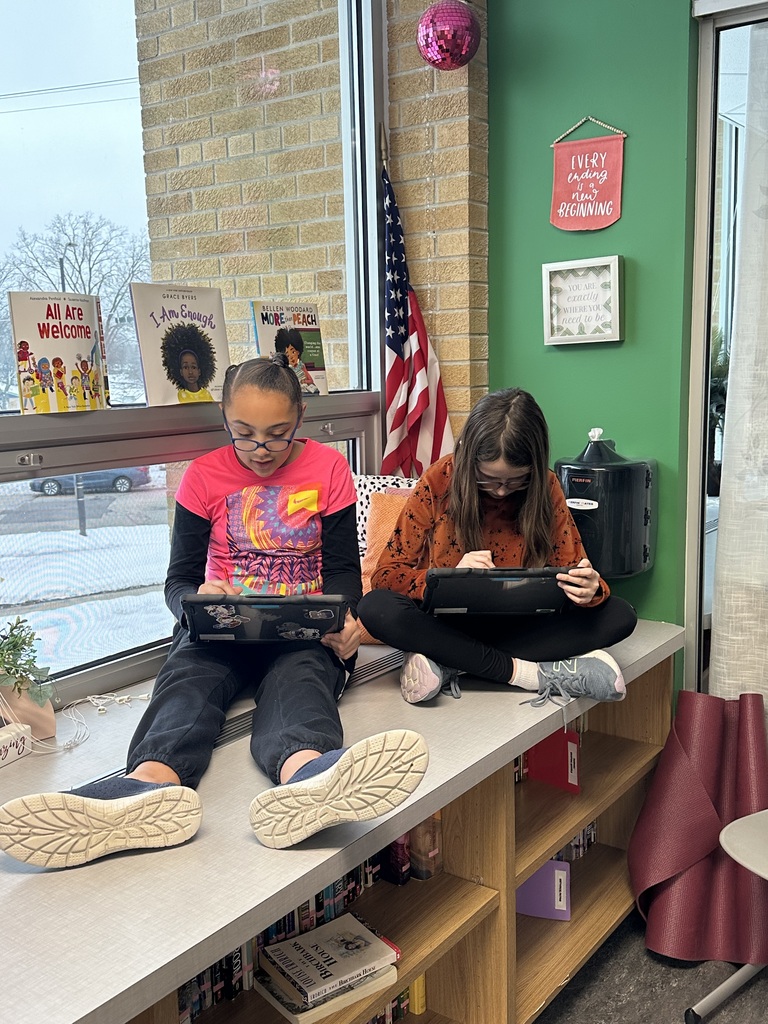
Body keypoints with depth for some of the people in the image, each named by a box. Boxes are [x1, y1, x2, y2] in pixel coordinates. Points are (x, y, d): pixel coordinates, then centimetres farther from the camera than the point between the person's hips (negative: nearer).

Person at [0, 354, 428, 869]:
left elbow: (342, 567, 6)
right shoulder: (205, 476, 6)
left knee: (298, 678, -37)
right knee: (187, 675, -34)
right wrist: (198, 602, -20)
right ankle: (151, 784, -67)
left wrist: (342, 619, -18)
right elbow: (179, 578, 7)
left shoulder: (328, 468, 5)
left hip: (302, 630, -1)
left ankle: (303, 773, -73)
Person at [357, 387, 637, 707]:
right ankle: (539, 673, -29)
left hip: (517, 624, 2)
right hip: (447, 623, -2)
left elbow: (571, 567, -3)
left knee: (620, 616, -21)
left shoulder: (545, 488, -7)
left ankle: (446, 663, -27)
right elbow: (385, 575, -12)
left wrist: (590, 589, -28)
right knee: (375, 608, -32)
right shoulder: (438, 483, -12)